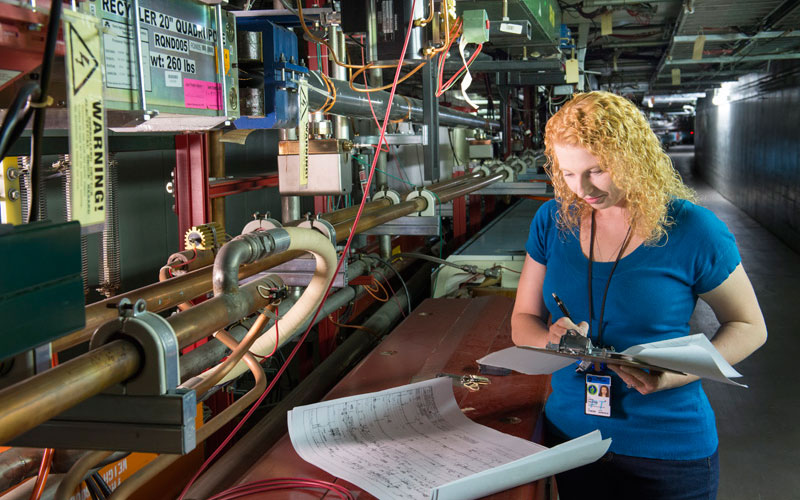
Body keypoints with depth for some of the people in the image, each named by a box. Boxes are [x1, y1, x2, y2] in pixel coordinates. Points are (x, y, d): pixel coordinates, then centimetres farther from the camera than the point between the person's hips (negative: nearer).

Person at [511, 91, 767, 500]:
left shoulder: (693, 231, -13)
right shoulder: (553, 221, -2)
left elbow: (749, 327, -2)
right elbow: (523, 321, 4)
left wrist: (677, 374, -20)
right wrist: (553, 340, -20)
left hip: (668, 450, -3)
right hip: (568, 432, 3)